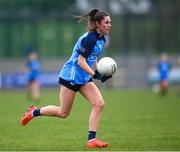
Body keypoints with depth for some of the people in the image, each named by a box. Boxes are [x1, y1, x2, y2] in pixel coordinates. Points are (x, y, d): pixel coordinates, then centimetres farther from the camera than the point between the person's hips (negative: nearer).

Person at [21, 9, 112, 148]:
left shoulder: (101, 39, 6)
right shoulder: (89, 39, -22)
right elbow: (81, 61, -24)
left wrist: (101, 73, 9)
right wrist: (94, 74, -33)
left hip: (84, 79, 8)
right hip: (71, 77, -8)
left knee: (99, 104, -10)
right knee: (63, 113, 3)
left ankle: (91, 140, -8)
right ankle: (34, 112, 26)